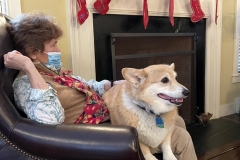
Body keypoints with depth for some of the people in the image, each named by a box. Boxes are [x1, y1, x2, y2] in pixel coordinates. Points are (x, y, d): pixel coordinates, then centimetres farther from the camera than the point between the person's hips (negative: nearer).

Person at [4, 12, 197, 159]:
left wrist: (117, 84, 7)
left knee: (178, 122, 14)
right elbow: (51, 118, -38)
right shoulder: (26, 82, -18)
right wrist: (28, 67, -34)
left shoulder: (54, 69, 9)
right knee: (181, 138, -8)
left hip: (111, 114, 10)